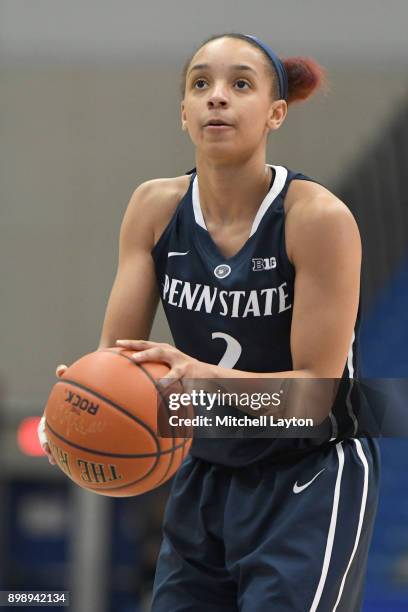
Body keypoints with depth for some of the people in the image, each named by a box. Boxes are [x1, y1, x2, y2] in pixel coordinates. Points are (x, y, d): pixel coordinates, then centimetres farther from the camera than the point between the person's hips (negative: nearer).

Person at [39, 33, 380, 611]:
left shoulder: (317, 217, -18)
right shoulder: (156, 207, -4)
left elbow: (317, 384, -20)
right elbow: (117, 349, -5)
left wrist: (207, 377, -37)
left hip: (309, 481, -5)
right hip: (206, 473, 5)